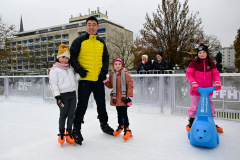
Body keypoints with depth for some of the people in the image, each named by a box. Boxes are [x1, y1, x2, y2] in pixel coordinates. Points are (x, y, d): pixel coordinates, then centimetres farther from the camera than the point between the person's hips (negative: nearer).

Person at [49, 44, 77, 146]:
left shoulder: (70, 68, 17)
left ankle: (69, 132, 21)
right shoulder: (54, 69, -3)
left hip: (72, 94, 6)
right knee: (63, 114, -1)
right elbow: (53, 84, -9)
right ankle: (61, 133, 19)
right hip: (63, 95, -5)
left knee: (71, 114, 6)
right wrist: (57, 97, -15)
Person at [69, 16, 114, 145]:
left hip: (98, 79, 5)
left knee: (101, 103, 15)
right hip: (84, 79, -4)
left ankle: (104, 124, 35)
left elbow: (106, 58, 18)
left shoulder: (101, 42, 13)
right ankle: (76, 129, 15)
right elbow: (72, 56, -2)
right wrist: (79, 69, -13)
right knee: (82, 105, -2)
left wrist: (104, 71, 4)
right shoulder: (80, 41, -1)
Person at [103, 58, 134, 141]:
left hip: (123, 98, -5)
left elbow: (130, 85, -10)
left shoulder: (125, 74, -9)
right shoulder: (112, 74, 7)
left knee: (124, 114, -5)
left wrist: (129, 97, -14)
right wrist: (105, 81, -2)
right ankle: (120, 125, 38)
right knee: (119, 113, 18)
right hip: (115, 98, 5)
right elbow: (110, 85, 14)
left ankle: (127, 130, 8)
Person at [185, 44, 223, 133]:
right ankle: (191, 123, 21)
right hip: (196, 90, -3)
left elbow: (215, 74, 6)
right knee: (195, 107, 4)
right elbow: (188, 74, -8)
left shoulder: (211, 63, 7)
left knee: (210, 107, 13)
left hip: (208, 90, 4)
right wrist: (193, 83, -20)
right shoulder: (194, 63, -4)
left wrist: (217, 82, -11)